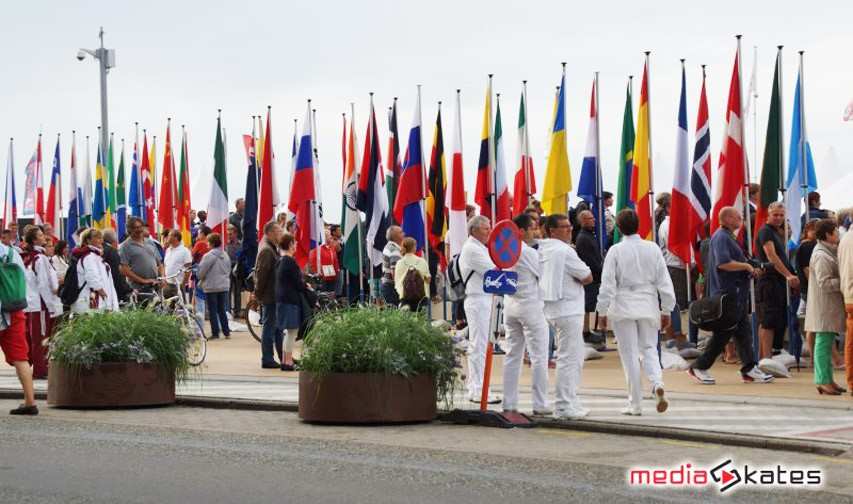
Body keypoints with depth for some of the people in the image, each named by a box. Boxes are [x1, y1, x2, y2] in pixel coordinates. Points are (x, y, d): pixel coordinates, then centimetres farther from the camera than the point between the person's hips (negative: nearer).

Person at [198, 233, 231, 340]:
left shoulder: (209, 256, -16)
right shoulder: (225, 255, 5)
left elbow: (201, 271, -11)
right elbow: (229, 270, 12)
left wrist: (200, 279, 9)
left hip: (211, 287, -6)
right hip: (224, 286, 6)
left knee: (213, 311, 1)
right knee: (222, 310, 13)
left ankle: (215, 333, 2)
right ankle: (226, 332, 12)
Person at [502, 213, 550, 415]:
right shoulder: (529, 252, -16)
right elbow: (543, 274, -12)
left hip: (510, 305, 8)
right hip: (530, 305, -7)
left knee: (513, 355, 11)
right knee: (539, 356, -1)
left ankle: (509, 403, 11)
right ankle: (540, 404, -1)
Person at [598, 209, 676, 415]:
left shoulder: (616, 251, -8)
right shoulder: (653, 249, 0)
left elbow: (608, 283, -8)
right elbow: (664, 281, 3)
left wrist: (603, 310, 1)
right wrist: (666, 310, 10)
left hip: (623, 308, -2)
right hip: (648, 306, 2)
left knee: (630, 355, 4)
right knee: (649, 349, 14)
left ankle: (635, 404, 7)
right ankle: (657, 384, -14)